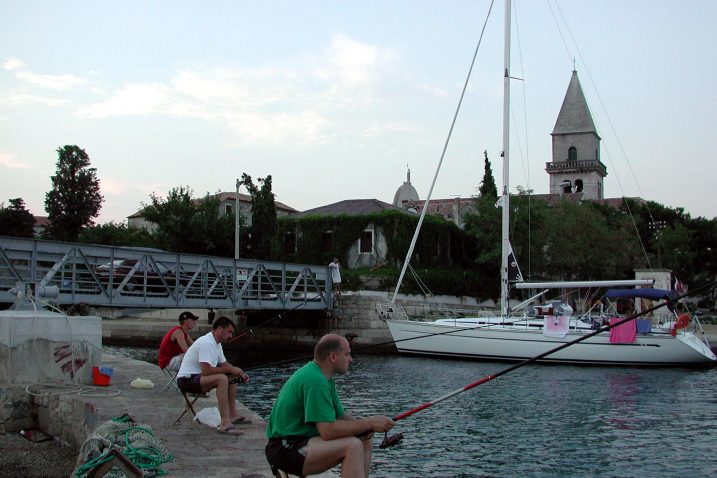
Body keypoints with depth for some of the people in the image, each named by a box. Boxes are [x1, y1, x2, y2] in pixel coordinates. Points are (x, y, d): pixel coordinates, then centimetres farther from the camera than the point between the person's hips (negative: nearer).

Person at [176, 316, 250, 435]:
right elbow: (206, 371, -30)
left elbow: (224, 364, 19)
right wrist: (230, 369, -19)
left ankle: (233, 415, 11)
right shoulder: (206, 343, -23)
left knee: (232, 377, 10)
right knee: (222, 378, -30)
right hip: (186, 380, -11)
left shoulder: (217, 343, 9)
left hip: (198, 376, 11)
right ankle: (224, 423, -33)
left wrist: (239, 373, 1)